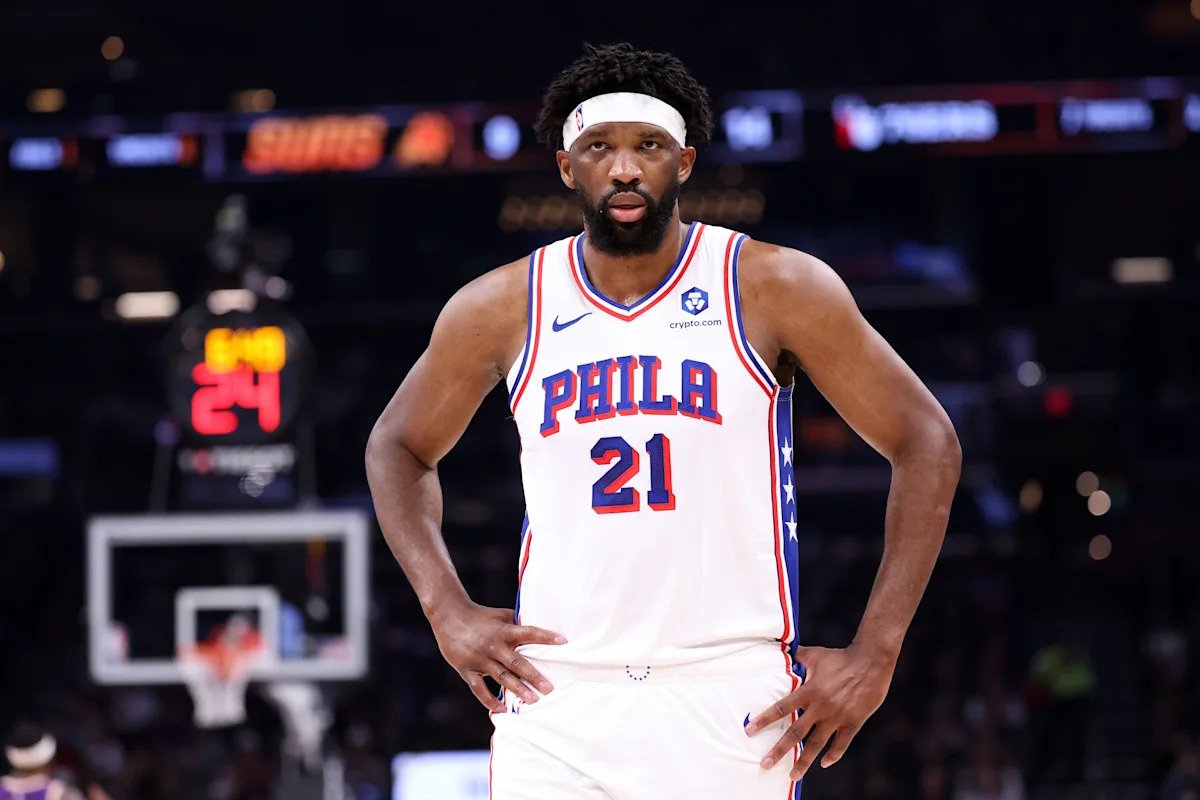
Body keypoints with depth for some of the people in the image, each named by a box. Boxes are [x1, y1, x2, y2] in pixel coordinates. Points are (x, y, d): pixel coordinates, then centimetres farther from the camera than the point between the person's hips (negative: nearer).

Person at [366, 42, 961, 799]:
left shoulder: (775, 288, -2)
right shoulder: (504, 307, 5)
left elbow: (927, 443, 1)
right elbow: (398, 447, 21)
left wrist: (874, 657, -5)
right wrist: (447, 609, 6)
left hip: (729, 702, -2)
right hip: (555, 696, 2)